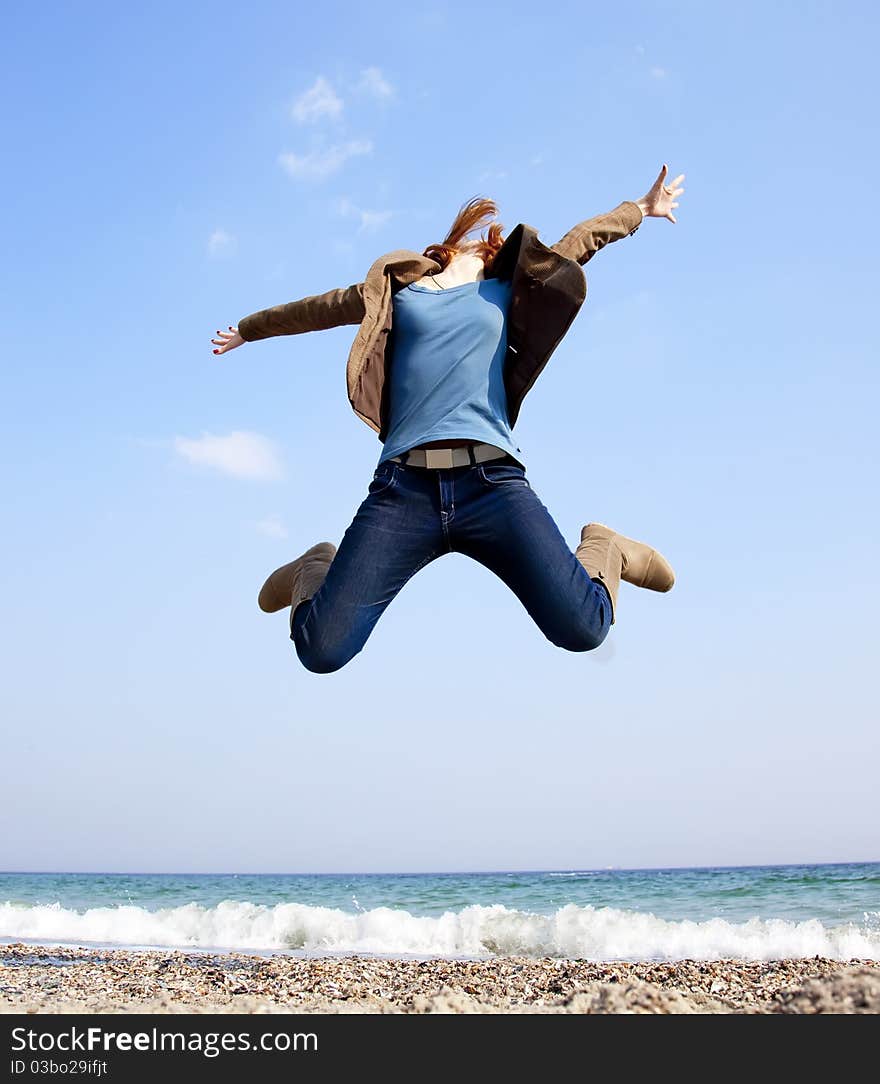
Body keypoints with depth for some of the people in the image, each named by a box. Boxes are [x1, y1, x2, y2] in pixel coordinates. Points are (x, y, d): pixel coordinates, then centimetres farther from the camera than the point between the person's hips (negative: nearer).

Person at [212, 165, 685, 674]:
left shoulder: (504, 292, 23)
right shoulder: (396, 290, 22)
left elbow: (578, 241, 37)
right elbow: (318, 308, 37)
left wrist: (641, 207, 48)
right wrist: (248, 329, 52)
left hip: (492, 480, 0)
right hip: (404, 485, 0)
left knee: (581, 628, -19)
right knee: (321, 651, -12)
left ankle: (601, 551, 16)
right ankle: (315, 573, 24)